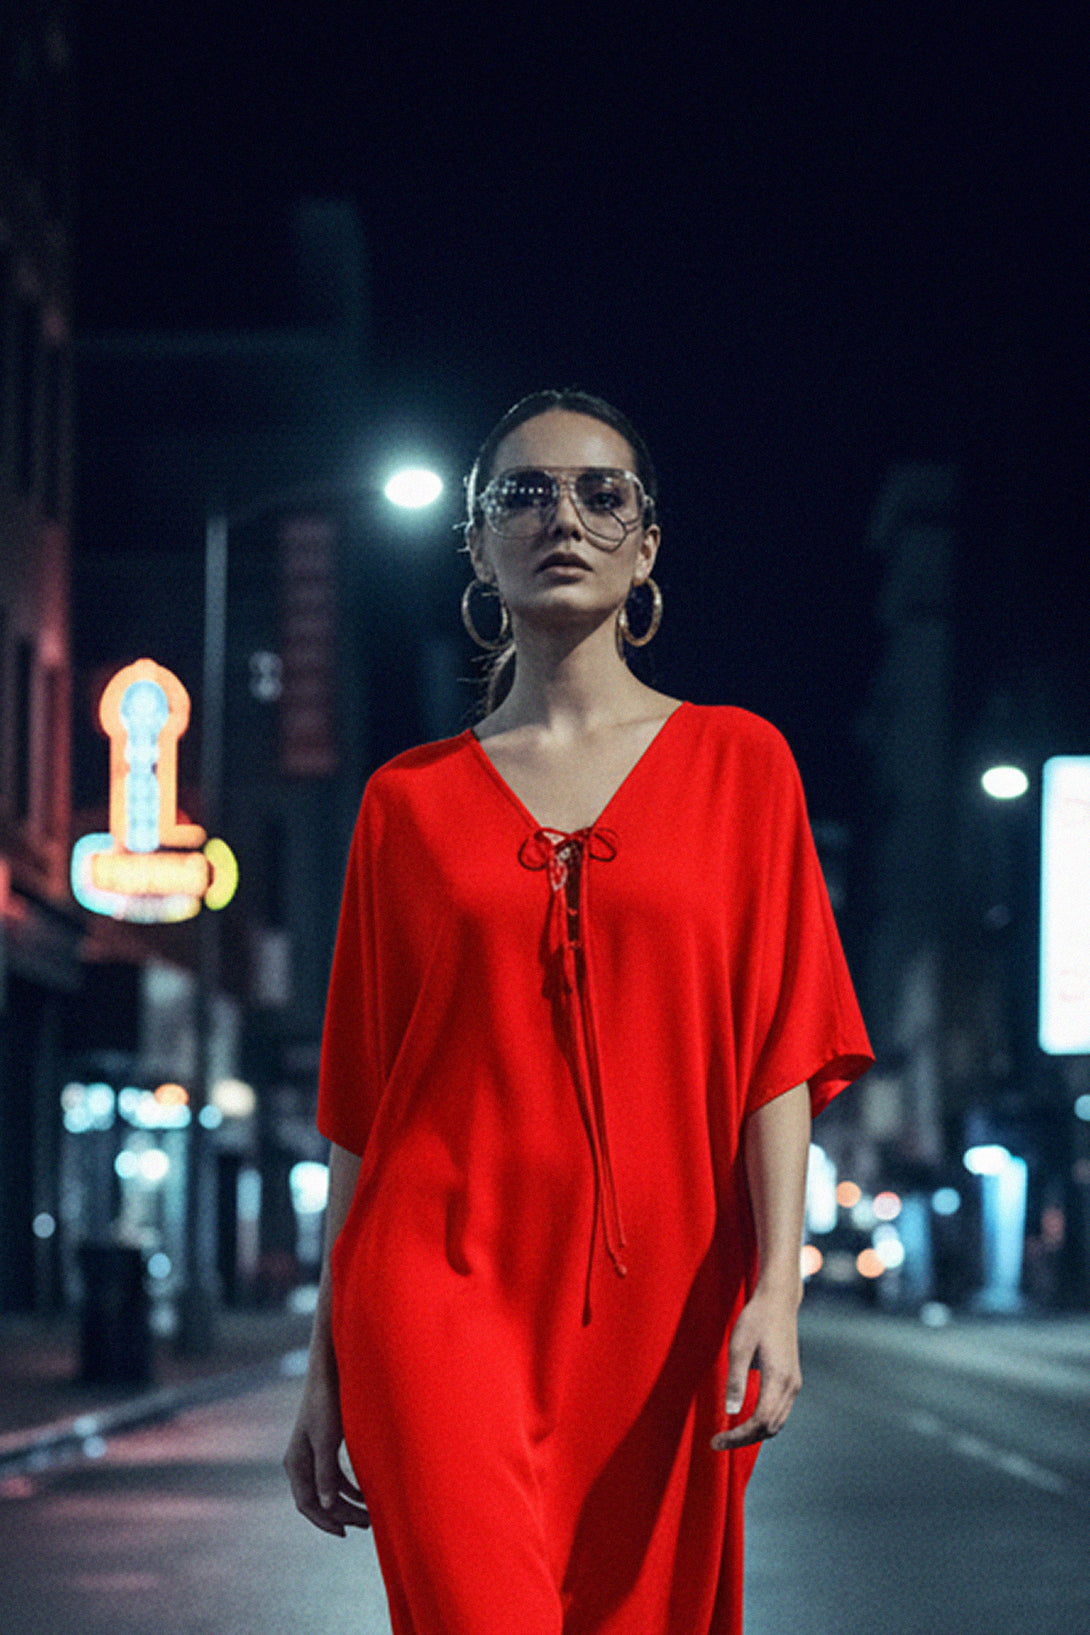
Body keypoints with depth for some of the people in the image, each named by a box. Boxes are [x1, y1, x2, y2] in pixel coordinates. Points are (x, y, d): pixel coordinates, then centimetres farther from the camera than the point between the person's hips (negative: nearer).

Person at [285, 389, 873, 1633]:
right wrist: (327, 1368, 9)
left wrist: (776, 1289, -11)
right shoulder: (409, 798, 10)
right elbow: (359, 1105, 11)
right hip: (443, 1287, -1)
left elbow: (780, 1051, 2)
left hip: (656, 1306, 1)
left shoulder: (736, 762, 9)